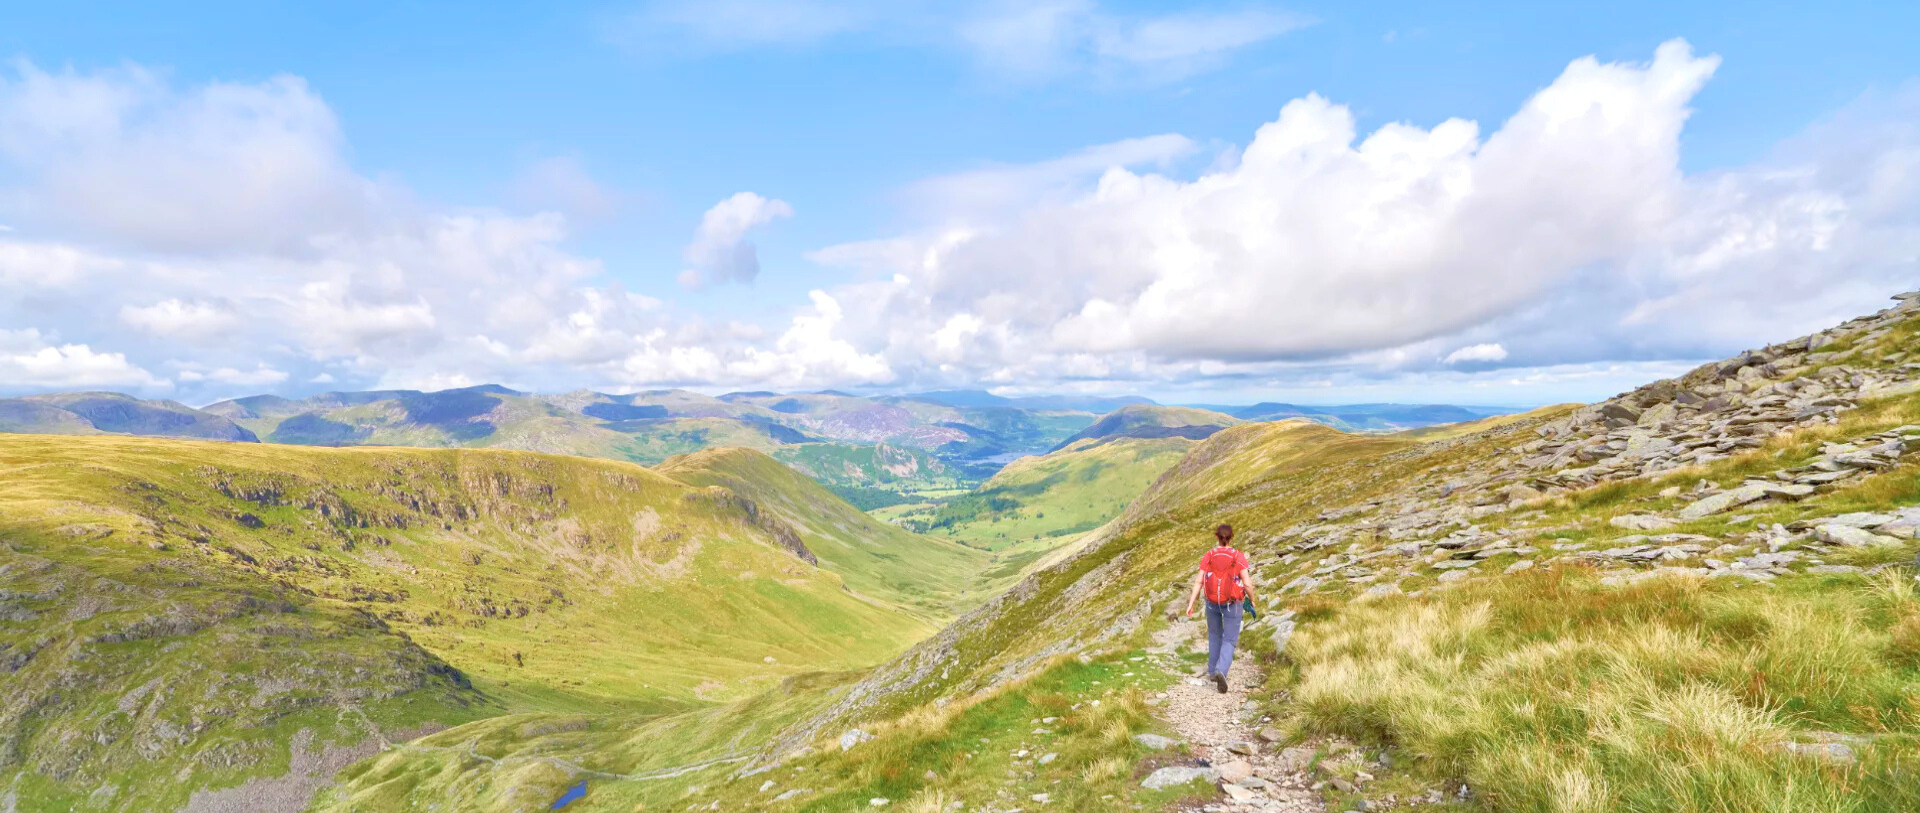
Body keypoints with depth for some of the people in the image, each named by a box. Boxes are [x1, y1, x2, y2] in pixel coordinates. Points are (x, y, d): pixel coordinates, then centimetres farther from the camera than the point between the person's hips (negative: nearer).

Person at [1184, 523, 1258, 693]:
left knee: (1214, 634, 26)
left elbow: (1198, 581, -12)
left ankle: (1213, 671, 32)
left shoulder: (1208, 556, -9)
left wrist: (1191, 604, -8)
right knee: (1229, 641, 7)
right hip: (1232, 604, -2)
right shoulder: (1239, 557, -15)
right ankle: (1221, 671, -18)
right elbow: (1247, 583, -16)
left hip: (1212, 602, 2)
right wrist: (1252, 599, 5)